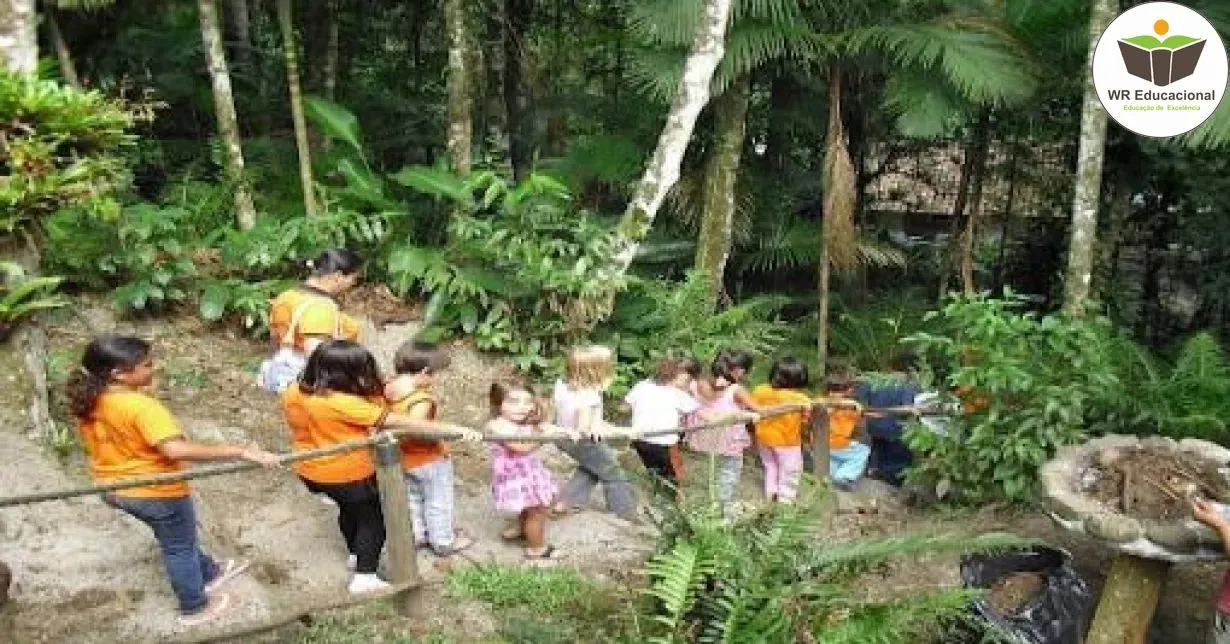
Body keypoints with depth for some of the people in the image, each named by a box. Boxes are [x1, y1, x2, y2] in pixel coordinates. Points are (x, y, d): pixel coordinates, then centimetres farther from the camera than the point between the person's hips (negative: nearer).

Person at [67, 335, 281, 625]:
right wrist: (241, 452, -45)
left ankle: (210, 573, 50)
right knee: (179, 547, 16)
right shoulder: (140, 406, -32)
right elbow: (176, 450, -44)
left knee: (175, 538, 29)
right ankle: (195, 607, 35)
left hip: (115, 489, 8)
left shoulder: (88, 403, -6)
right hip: (158, 492, -8)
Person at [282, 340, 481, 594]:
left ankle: (356, 554, 50)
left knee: (349, 507, 31)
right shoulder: (343, 403, -35)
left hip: (310, 471, 8)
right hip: (349, 474, -7)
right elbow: (398, 422, -35)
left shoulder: (293, 393, -12)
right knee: (373, 517, 16)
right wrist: (457, 430, -33)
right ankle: (364, 576, 17)